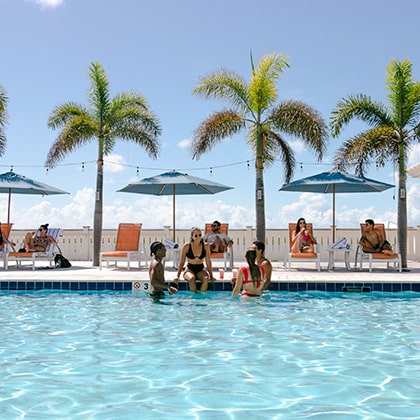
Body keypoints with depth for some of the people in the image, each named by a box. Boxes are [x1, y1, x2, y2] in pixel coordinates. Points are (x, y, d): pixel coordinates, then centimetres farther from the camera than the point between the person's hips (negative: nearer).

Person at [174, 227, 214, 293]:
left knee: (206, 279, -34)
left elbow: (208, 262, 3)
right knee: (191, 279, -37)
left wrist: (211, 276, -1)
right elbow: (181, 263, -1)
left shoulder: (206, 246, -3)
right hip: (189, 270, -1)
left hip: (201, 270, 1)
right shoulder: (186, 246, -7)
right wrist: (177, 276, -7)